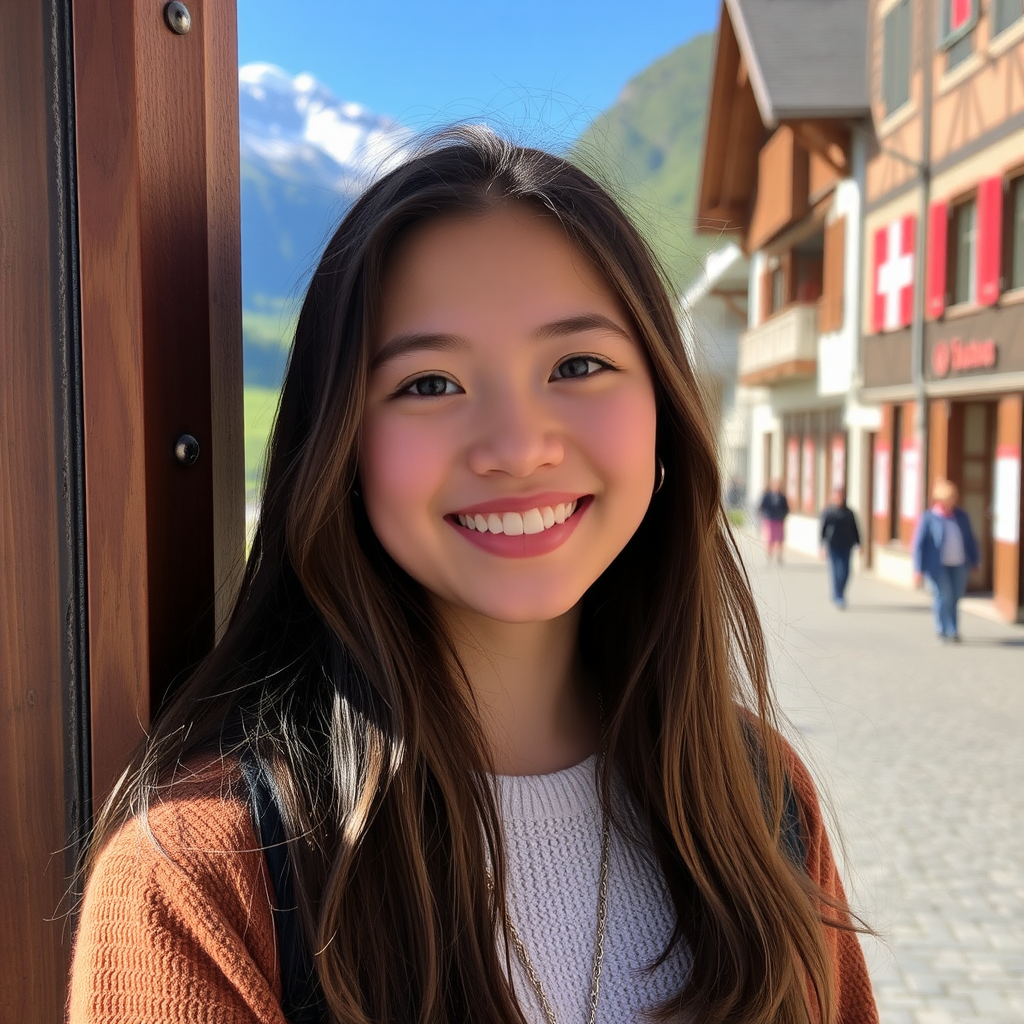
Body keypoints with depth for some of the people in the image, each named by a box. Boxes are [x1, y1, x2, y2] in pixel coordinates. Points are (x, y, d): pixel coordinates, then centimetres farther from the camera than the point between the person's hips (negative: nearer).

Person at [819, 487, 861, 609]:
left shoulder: (849, 512, 10)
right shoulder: (828, 512, 0)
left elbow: (855, 530, 14)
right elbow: (822, 529, -2)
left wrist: (858, 544, 9)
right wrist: (822, 546, -9)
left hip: (846, 547, 3)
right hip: (833, 547, -3)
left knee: (845, 572, 2)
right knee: (835, 572, -5)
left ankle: (839, 593, 23)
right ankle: (838, 597, -1)